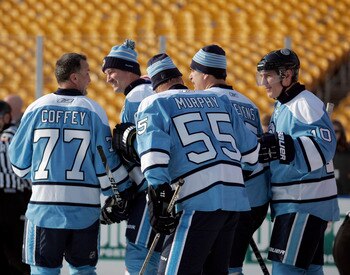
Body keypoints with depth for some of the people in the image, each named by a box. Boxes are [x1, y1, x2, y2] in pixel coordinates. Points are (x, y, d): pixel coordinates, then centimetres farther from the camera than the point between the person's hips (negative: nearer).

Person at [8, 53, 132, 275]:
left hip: (44, 205, 0)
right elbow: (107, 163, -2)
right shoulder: (93, 110, -3)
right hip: (85, 208, 0)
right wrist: (123, 194, 13)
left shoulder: (37, 109, 1)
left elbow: (19, 163, 7)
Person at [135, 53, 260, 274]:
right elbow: (250, 150, 25)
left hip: (200, 201, -6)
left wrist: (158, 193, -18)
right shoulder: (219, 101, 22)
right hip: (235, 197, 6)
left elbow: (154, 149, -12)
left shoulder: (154, 104, 6)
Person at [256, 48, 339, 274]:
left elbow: (323, 147, -27)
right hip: (292, 202, 10)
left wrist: (280, 147, -34)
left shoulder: (306, 104, -15)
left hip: (305, 204, -10)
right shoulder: (282, 106, 18)